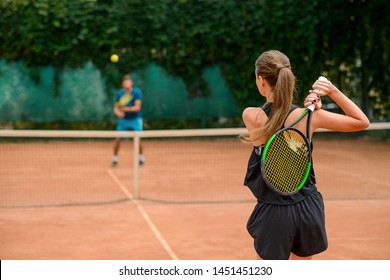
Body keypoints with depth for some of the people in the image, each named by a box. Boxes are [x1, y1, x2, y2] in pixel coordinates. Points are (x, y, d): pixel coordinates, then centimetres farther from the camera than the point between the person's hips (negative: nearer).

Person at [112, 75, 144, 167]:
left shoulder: (137, 92, -11)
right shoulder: (119, 93, 0)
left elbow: (137, 107, -17)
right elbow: (116, 108, 4)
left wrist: (127, 109, -32)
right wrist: (118, 112, -19)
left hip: (135, 119, -3)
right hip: (123, 119, 3)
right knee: (118, 139, -5)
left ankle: (141, 158, 11)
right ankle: (115, 159, 11)